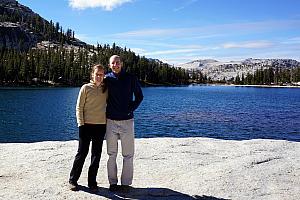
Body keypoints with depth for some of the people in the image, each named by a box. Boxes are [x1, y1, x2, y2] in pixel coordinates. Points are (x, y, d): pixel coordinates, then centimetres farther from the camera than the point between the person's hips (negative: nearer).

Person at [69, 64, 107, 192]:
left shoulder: (105, 89, 8)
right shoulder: (86, 88, -1)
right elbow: (79, 107, -2)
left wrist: (107, 122, 2)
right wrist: (81, 124, -8)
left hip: (101, 126, 3)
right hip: (87, 125, -3)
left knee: (96, 155, 7)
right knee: (82, 153, 1)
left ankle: (92, 182, 19)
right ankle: (73, 180, 17)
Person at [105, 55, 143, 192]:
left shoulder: (130, 78, 2)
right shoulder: (107, 79, 4)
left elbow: (139, 96, 9)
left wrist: (131, 109, -1)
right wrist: (107, 110, 6)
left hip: (127, 121, -1)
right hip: (111, 121, 1)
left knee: (128, 155, 2)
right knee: (111, 154, 6)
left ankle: (126, 183, 12)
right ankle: (112, 182, 16)